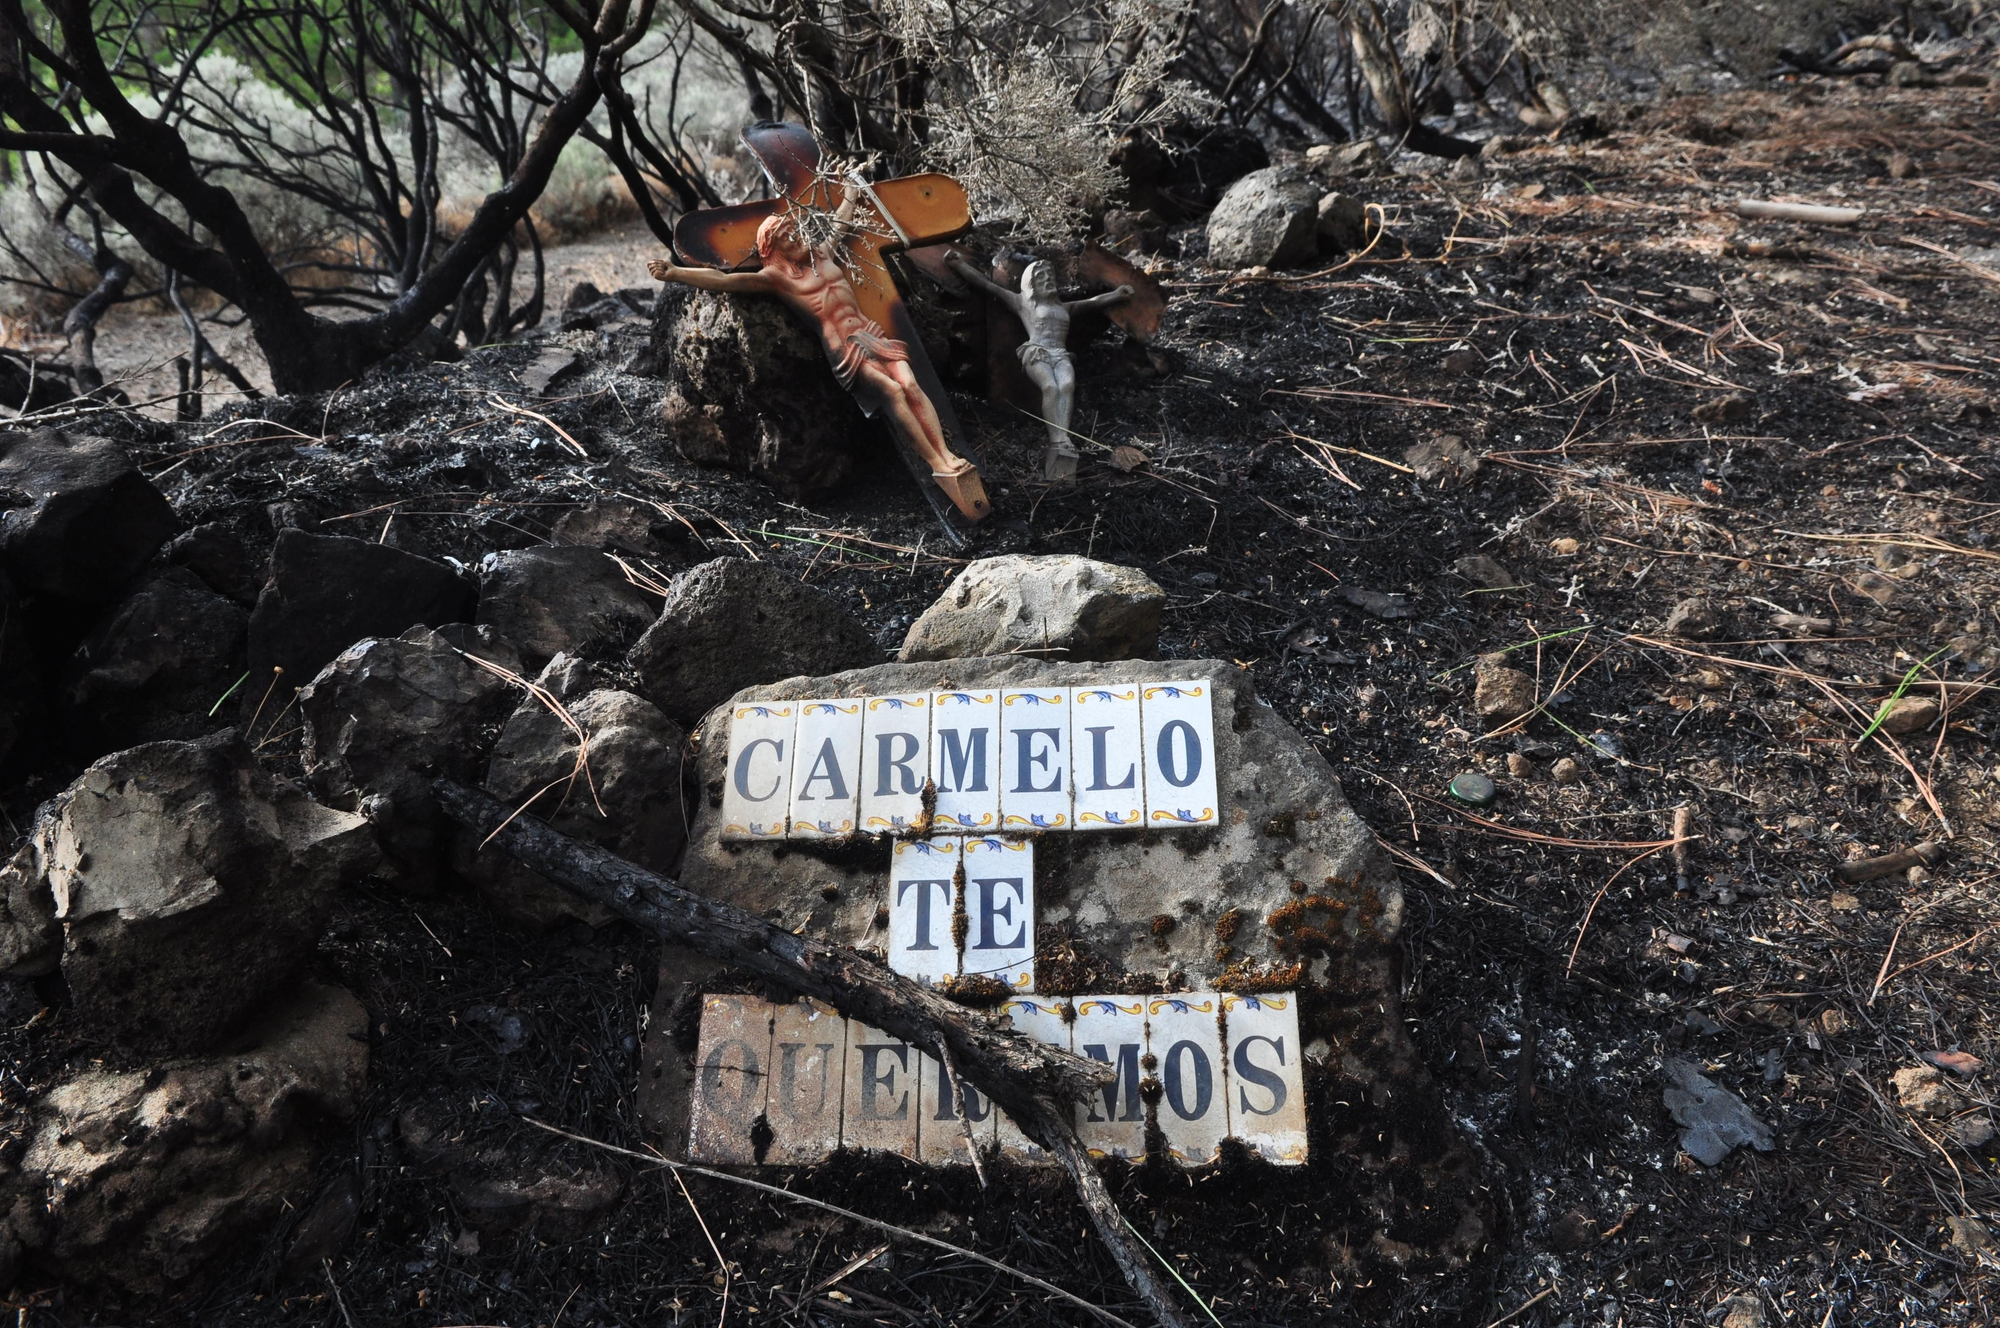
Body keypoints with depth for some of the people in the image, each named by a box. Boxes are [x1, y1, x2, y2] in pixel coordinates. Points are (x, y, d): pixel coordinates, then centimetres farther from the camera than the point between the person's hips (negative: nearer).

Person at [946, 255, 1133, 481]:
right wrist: (958, 264, 9)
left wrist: (1117, 294, 19)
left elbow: (1093, 302, 33)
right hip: (1036, 354, -3)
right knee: (1051, 387, -34)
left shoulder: (1064, 307, 34)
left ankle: (1062, 443, -51)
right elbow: (986, 284, 16)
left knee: (1067, 385, -32)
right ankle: (1060, 443, -46)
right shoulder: (1022, 302, 20)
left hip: (1061, 355, 3)